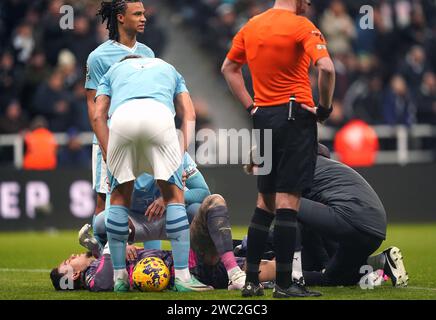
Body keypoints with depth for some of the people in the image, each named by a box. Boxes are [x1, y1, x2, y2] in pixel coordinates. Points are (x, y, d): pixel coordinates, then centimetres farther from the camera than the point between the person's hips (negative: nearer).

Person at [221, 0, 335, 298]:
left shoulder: (251, 26, 12)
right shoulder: (301, 26, -10)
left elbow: (229, 68, 22)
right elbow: (326, 67, -22)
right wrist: (324, 107, -9)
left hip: (263, 117, 6)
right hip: (296, 116, -6)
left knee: (265, 201, 13)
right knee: (288, 200, -6)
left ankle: (251, 280, 12)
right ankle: (285, 284, -6)